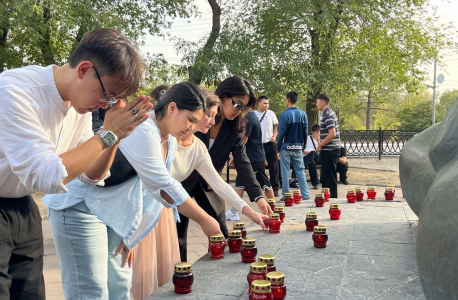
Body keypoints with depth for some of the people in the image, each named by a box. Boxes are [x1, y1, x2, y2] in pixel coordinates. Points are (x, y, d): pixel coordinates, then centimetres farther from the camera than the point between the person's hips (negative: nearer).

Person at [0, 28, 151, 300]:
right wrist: (107, 134, -26)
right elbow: (47, 177, -31)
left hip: (22, 208, 7)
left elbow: (91, 176, 4)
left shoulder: (80, 103, -3)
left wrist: (116, 136, -12)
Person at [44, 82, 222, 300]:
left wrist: (130, 234, 6)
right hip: (79, 205, -9)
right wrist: (205, 221, -19)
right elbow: (164, 187, -26)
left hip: (114, 211, 9)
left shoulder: (170, 142, 6)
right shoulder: (142, 128, -24)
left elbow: (152, 188, 10)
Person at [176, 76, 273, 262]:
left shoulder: (236, 128, -8)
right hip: (181, 180, -4)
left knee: (221, 235, 7)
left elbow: (242, 162, -15)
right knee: (177, 237, 0)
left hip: (208, 183, 4)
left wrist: (258, 196, -27)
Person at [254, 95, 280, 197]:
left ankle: (275, 188, 10)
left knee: (273, 167, 2)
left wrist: (274, 136, -4)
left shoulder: (271, 113, 5)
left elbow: (276, 126, 10)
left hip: (270, 143, 1)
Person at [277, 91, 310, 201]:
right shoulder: (303, 114, 3)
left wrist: (278, 149, 1)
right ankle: (306, 195, 6)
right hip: (298, 148, 4)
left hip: (286, 148, -4)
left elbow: (281, 133, -8)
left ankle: (286, 196, 8)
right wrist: (303, 147, 16)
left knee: (285, 173, 4)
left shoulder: (284, 115, -10)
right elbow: (305, 133, 8)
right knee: (300, 172, 9)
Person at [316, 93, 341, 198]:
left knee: (329, 176, -4)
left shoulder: (328, 115, -16)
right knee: (327, 176, 15)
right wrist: (321, 144, 17)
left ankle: (331, 197, 1)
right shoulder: (329, 113, 16)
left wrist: (320, 145, -15)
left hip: (329, 150, -10)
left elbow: (332, 134, -24)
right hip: (329, 150, 10)